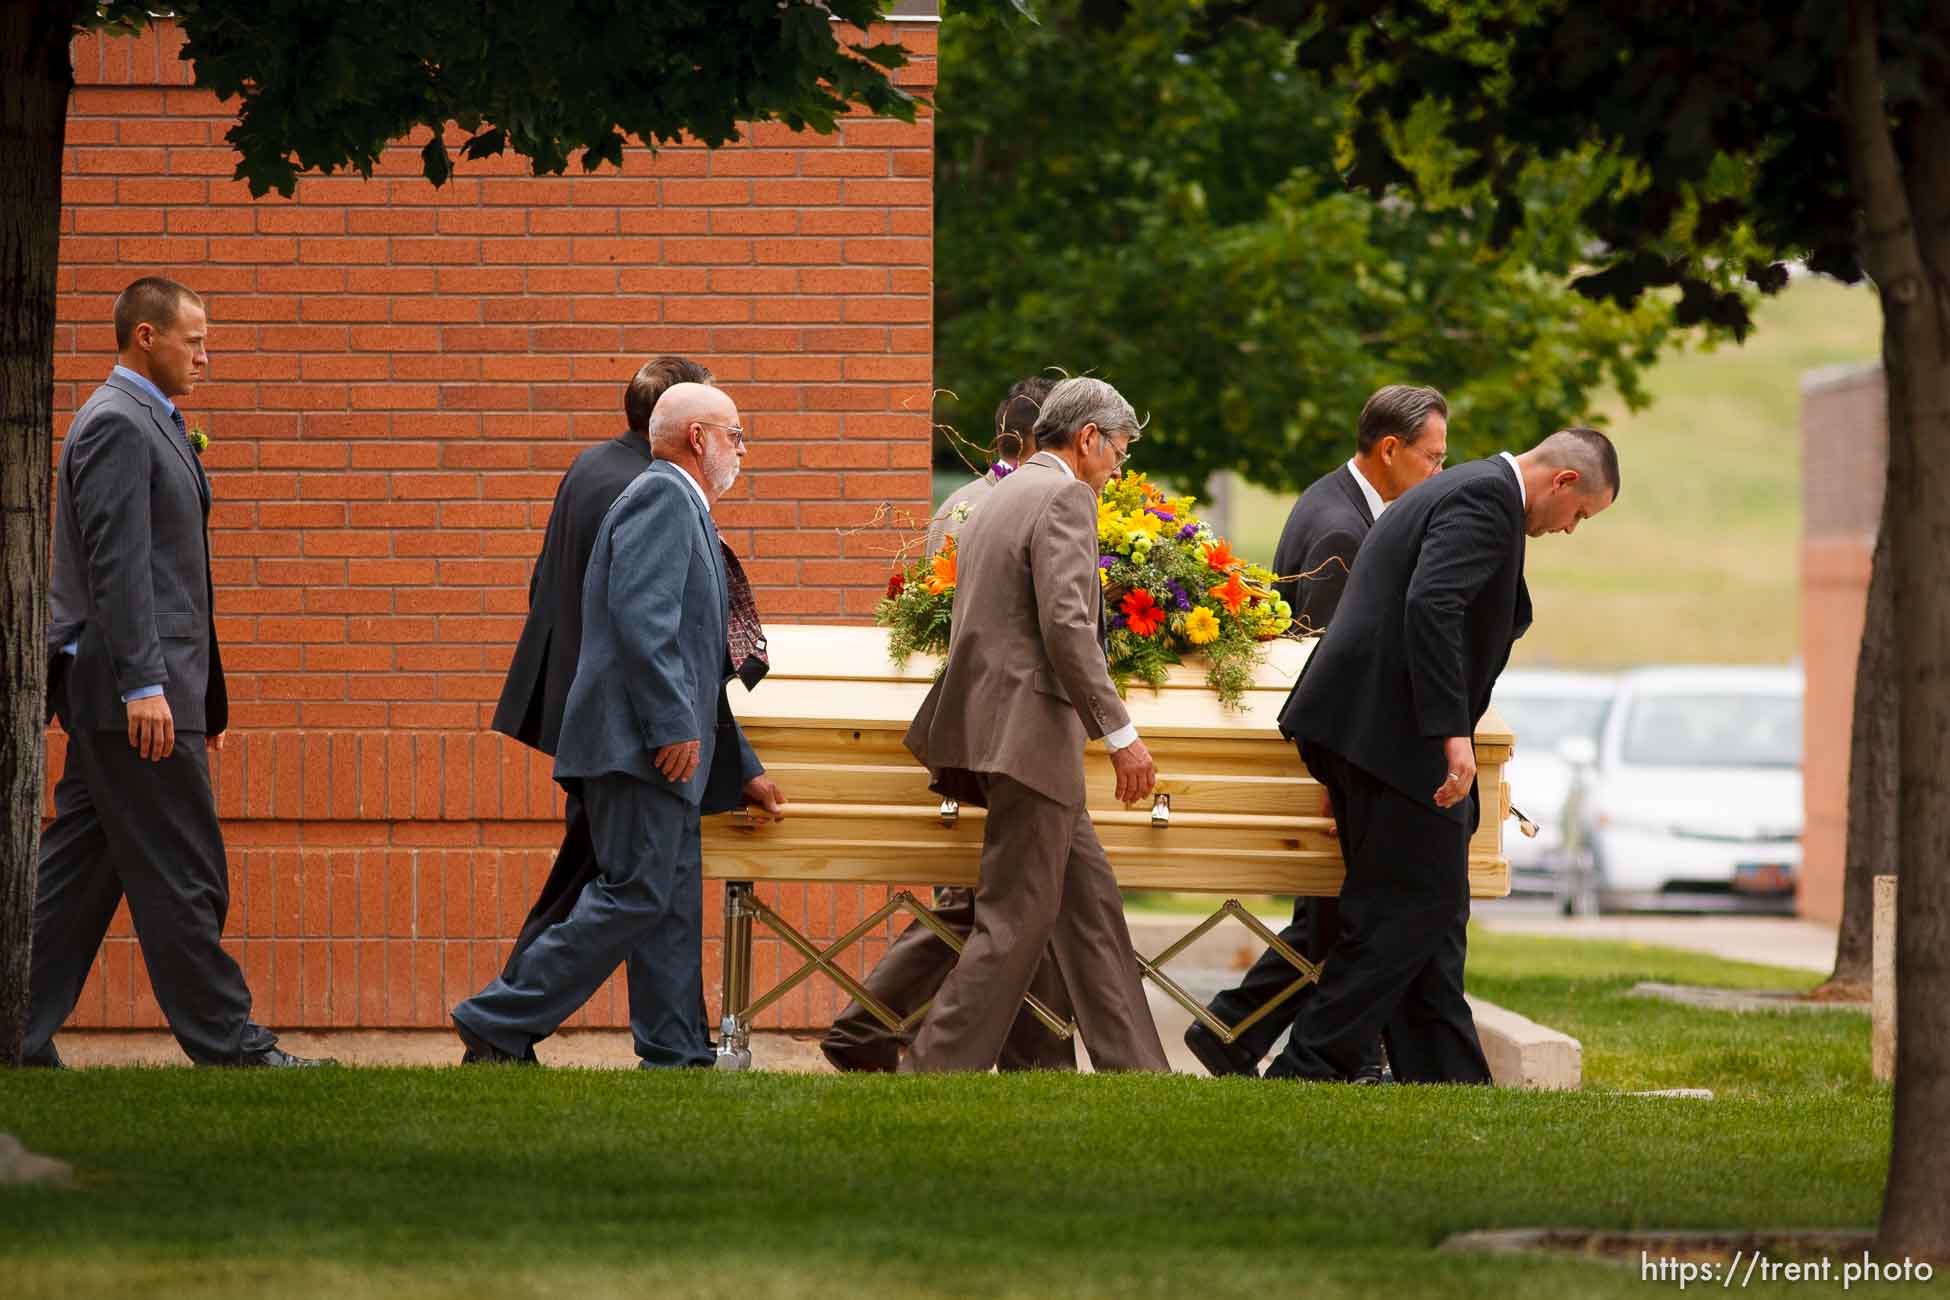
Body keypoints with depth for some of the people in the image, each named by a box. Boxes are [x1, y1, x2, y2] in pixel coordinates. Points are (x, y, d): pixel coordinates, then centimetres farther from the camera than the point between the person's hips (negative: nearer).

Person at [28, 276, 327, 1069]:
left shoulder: (148, 424, 20)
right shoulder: (118, 425, -12)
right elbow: (117, 562, -20)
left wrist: (204, 697, 23)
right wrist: (145, 684, -25)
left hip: (112, 700, 10)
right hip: (129, 686, -10)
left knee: (79, 869, 9)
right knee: (180, 876, -6)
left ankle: (20, 1034, 10)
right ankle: (226, 1042, -3)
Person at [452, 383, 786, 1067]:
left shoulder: (686, 513, 26)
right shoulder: (661, 497, -7)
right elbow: (641, 620, -21)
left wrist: (743, 770, 28)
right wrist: (674, 726, -24)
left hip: (669, 750, 11)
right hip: (638, 743, -11)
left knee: (674, 905, 8)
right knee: (635, 896, -12)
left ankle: (677, 1060, 9)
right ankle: (497, 1024, -10)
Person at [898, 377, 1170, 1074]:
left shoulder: (1000, 496, 19)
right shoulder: (1063, 498, -11)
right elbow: (1066, 626, -20)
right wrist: (1119, 732, -17)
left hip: (993, 723, 10)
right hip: (1029, 732, -10)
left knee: (1091, 902, 13)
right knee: (1015, 920, -7)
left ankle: (1135, 1070, 15)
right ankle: (934, 1073, -7)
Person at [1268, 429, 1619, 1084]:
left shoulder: (1458, 489, 22)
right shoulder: (1488, 498, -11)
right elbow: (1432, 605, -25)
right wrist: (1453, 733, -28)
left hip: (1359, 728, 11)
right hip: (1397, 735, -11)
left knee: (1432, 920, 12)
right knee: (1410, 912, -7)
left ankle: (1449, 1081, 13)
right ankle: (1306, 1073, -8)